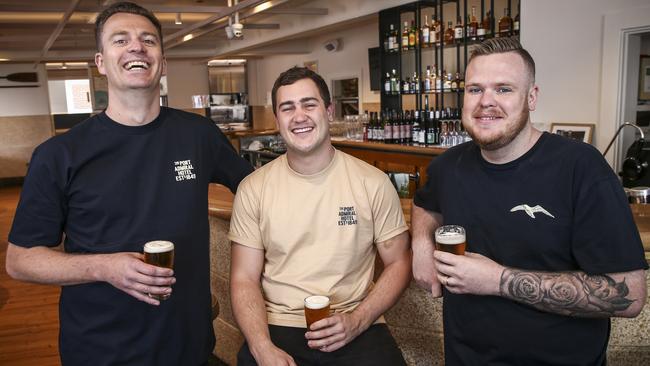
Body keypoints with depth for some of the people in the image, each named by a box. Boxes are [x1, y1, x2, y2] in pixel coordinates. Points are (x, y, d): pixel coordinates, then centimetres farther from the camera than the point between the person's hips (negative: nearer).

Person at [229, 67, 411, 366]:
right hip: (277, 328, 1)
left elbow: (398, 263, 4)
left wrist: (357, 322, -10)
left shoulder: (373, 183, -1)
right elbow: (244, 279, 1)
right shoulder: (252, 189, 1)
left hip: (356, 329, 0)